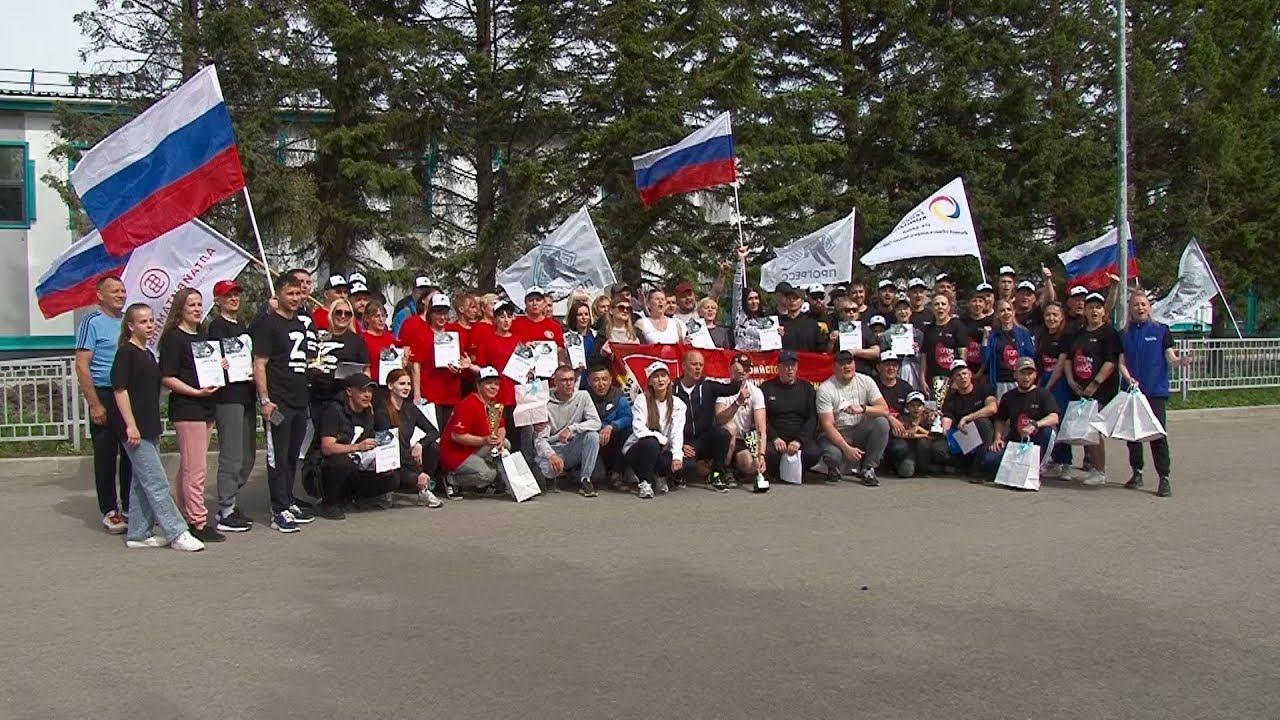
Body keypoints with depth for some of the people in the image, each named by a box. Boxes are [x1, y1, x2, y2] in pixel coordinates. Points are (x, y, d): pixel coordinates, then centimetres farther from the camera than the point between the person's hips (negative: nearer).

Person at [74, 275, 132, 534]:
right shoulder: (92, 322, -7)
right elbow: (82, 366, -12)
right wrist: (95, 405, -16)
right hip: (104, 396, -6)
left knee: (131, 454, 10)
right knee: (106, 456, 2)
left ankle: (129, 506, 20)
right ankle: (109, 511, 9)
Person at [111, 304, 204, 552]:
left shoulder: (148, 354, 16)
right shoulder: (126, 353, -9)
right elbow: (120, 389, -15)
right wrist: (130, 425, -20)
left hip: (150, 428, 9)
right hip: (136, 429, -9)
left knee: (142, 483, 11)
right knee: (156, 482, -8)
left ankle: (138, 534, 17)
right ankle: (177, 533, -8)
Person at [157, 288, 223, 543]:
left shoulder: (203, 335, 16)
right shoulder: (173, 338, -9)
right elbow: (167, 378, -13)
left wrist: (221, 366, 5)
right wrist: (196, 392, -20)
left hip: (206, 407, 8)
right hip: (186, 408, -8)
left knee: (189, 467, 14)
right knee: (196, 469, -8)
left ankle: (183, 515, 21)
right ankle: (198, 522, -5)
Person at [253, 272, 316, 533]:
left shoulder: (300, 324, 17)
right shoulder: (268, 324, -6)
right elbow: (259, 365, -11)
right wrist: (265, 400, -17)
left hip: (300, 400, 8)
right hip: (278, 403, -8)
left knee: (293, 455, 14)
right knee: (278, 457, -3)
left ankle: (289, 503, 23)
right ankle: (279, 511, 0)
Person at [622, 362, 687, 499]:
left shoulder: (677, 404, 0)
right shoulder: (642, 399, -8)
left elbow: (677, 432, -12)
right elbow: (639, 430, -18)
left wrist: (677, 456, -26)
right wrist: (663, 439, -19)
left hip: (661, 451, 3)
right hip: (635, 451, -3)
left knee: (679, 464, -29)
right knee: (651, 443, -36)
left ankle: (659, 476, 8)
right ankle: (645, 483, -16)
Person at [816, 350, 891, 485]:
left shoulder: (866, 381, -3)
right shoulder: (825, 389, -13)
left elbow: (885, 410, -11)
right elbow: (827, 424, -19)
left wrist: (863, 408, -31)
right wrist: (847, 448, -30)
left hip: (859, 431, 4)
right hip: (835, 434, -3)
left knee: (882, 422, -24)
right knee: (833, 454, -36)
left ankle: (868, 469, -10)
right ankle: (834, 468, 5)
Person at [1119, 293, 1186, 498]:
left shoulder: (1161, 330, 3)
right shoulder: (1125, 334, 10)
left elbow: (1170, 357, -3)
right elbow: (1122, 362, 7)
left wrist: (1181, 361, -25)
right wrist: (1129, 378, -11)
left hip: (1156, 390, -3)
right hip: (1132, 389, 3)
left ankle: (1164, 478, -7)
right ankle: (1136, 473, 20)